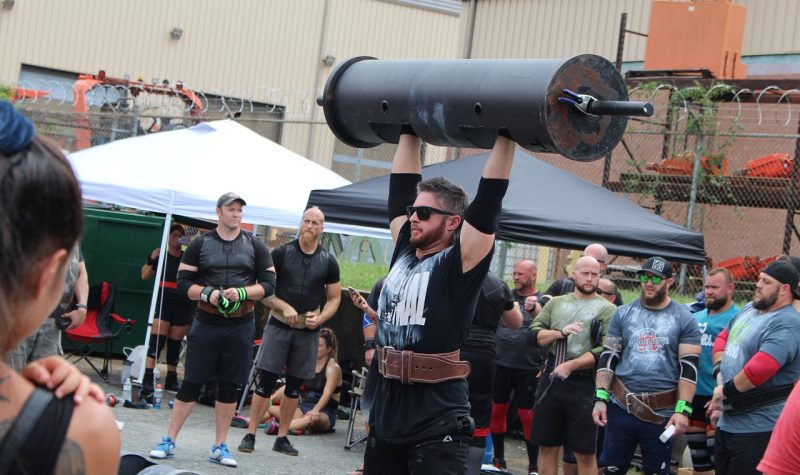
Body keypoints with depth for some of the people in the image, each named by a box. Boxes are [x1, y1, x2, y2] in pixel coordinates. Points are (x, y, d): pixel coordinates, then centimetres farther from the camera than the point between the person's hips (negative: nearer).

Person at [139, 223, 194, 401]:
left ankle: (171, 379, 24)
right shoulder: (161, 256, 3)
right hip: (163, 302, -2)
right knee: (156, 342, -11)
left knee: (175, 345, 11)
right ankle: (147, 383, -17)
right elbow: (145, 275, 2)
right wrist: (151, 259, -16)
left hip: (182, 305, 3)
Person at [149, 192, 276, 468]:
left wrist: (242, 293, -14)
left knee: (229, 387, 6)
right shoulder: (201, 244, 3)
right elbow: (183, 283, 0)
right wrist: (207, 294, -16)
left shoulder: (255, 246, 5)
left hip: (241, 326, 1)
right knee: (191, 383, 0)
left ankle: (220, 446, 15)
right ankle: (169, 442, 9)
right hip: (206, 323, -1)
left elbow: (269, 284, 2)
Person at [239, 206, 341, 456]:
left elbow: (334, 298, 10)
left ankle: (282, 437, 17)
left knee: (294, 385, 8)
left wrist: (319, 318, -7)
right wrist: (284, 307, -16)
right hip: (279, 325, -2)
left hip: (308, 330, 2)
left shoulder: (328, 261, 4)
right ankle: (250, 435, -2)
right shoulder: (281, 253, -2)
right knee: (266, 380, -6)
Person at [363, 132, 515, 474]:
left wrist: (504, 135, -11)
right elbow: (402, 184, 16)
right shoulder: (404, 252, 10)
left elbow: (489, 199, -13)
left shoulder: (460, 263, -7)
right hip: (387, 415, 8)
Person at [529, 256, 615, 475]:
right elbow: (534, 333, 4)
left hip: (584, 385, -4)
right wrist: (561, 332, -13)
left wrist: (571, 365, -17)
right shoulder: (556, 303, 12)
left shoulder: (607, 309, -1)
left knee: (585, 453, 0)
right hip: (551, 381, 4)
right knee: (547, 447, 11)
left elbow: (605, 351, -10)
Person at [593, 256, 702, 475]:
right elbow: (607, 359, 7)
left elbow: (689, 369, -4)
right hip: (621, 407, 2)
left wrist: (682, 410, -13)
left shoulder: (683, 319, -1)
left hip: (661, 413, -2)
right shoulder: (623, 313, 7)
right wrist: (600, 398, -3)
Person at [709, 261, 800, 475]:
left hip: (757, 429, -10)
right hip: (727, 421, 10)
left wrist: (725, 391, -15)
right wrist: (720, 373, 2)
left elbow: (759, 370, -31)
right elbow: (723, 338, 21)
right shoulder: (750, 309, 12)